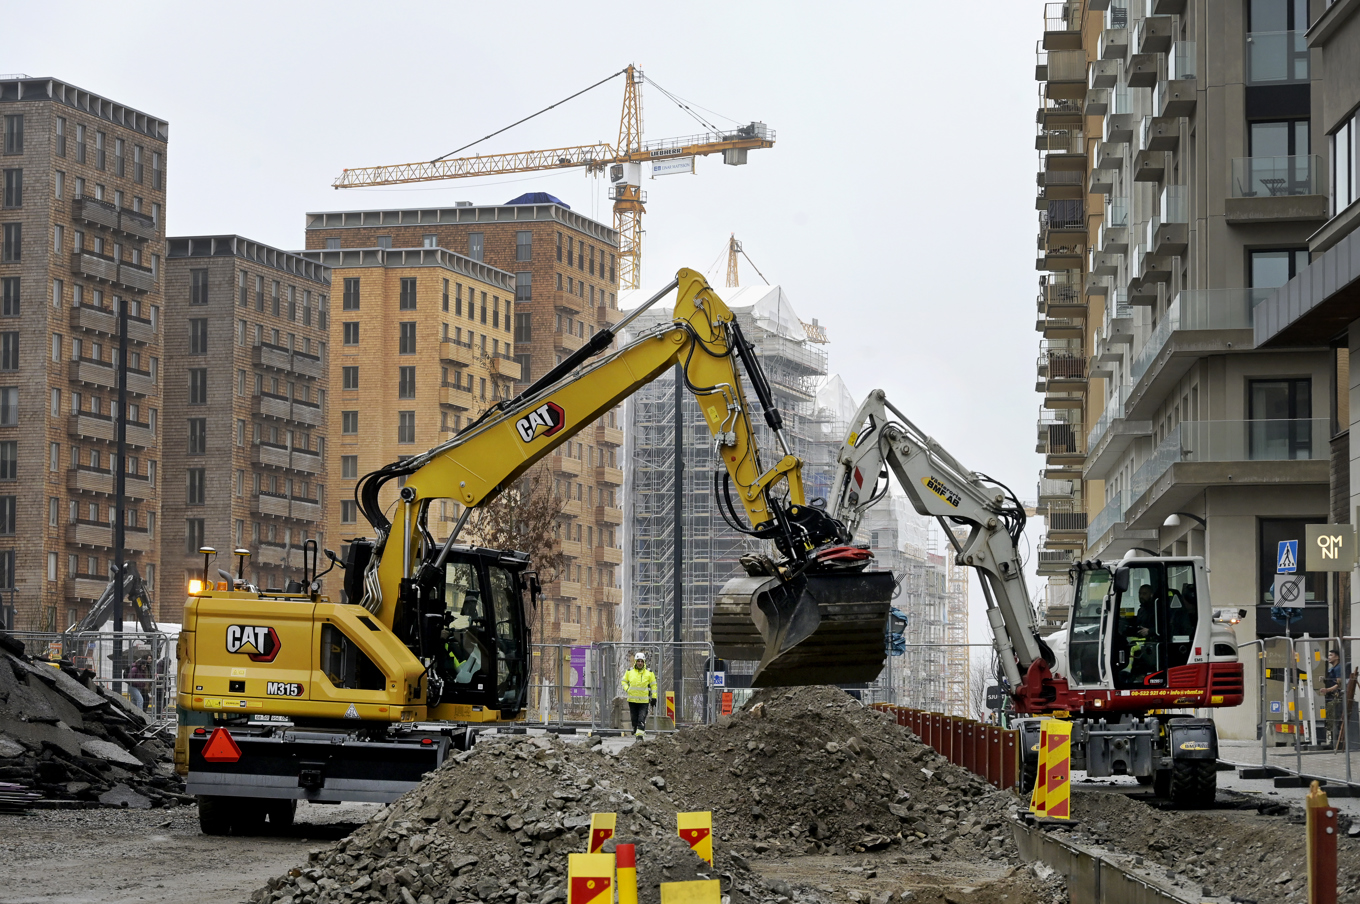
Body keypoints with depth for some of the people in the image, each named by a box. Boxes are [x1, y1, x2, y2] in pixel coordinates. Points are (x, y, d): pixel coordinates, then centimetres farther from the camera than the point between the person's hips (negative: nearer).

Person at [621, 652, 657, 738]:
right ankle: (635, 731, 21)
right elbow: (624, 681, 18)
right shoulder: (629, 671, 5)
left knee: (642, 718, -13)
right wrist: (627, 689, -1)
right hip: (632, 699, 2)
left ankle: (640, 733, -15)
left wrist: (654, 697, 5)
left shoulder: (649, 672, 2)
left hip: (644, 700, -2)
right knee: (634, 718, 7)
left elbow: (653, 685, 8)